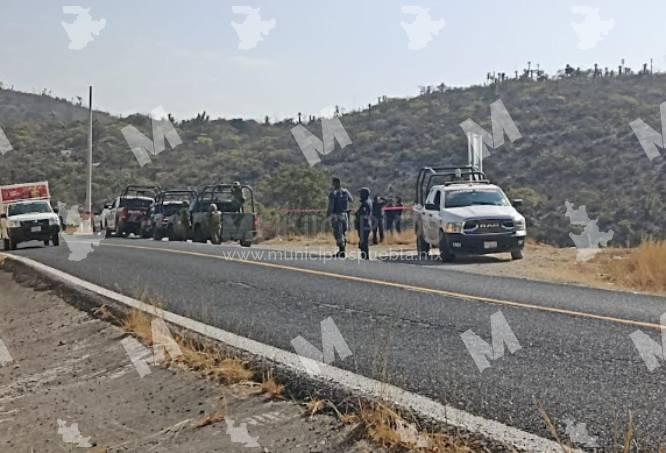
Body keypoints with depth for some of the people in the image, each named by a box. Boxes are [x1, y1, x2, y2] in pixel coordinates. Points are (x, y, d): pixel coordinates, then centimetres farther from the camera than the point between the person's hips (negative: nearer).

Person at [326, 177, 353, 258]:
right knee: (343, 233, 17)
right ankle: (342, 250, 23)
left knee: (338, 233, 0)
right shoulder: (345, 191, 2)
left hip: (335, 215, -5)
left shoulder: (332, 193, -13)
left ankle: (341, 251, -3)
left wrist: (328, 214, 0)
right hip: (344, 214, 5)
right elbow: (351, 200, 21)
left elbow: (330, 206, -17)